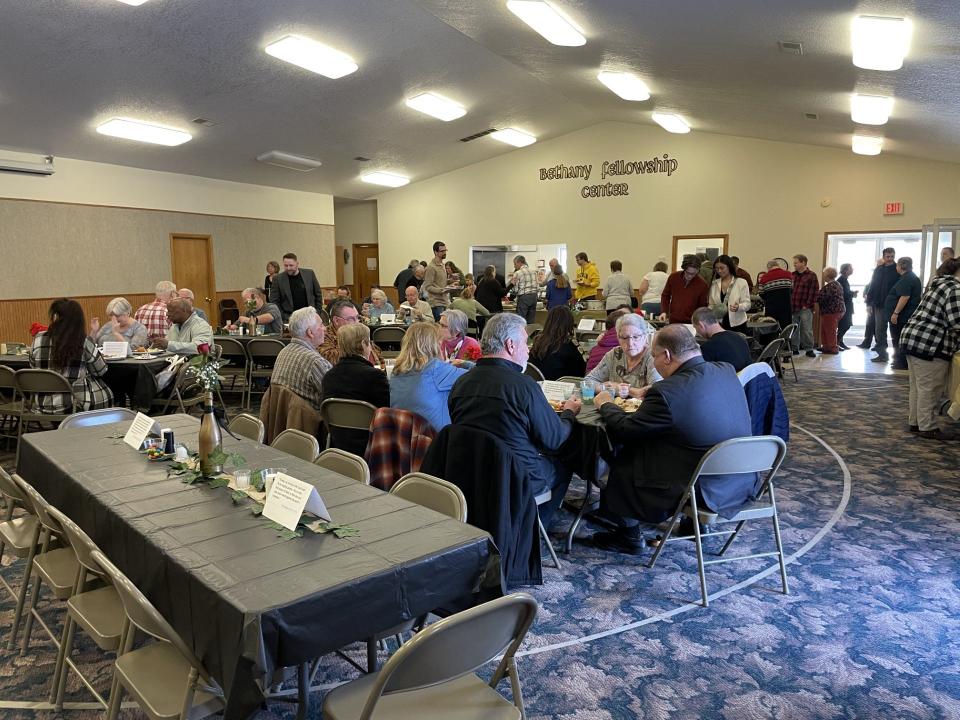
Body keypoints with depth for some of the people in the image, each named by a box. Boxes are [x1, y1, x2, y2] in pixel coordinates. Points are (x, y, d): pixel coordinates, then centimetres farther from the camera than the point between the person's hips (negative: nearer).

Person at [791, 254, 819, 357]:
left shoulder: (811, 275, -3)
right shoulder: (792, 275, 13)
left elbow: (814, 292, -7)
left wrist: (807, 305, -11)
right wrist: (789, 304, 6)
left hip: (805, 308, -5)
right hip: (793, 308, 5)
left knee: (807, 330, -1)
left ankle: (809, 349, 8)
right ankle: (795, 348, 18)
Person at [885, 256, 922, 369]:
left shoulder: (906, 279, -16)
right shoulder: (912, 277, 17)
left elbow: (905, 297, -26)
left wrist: (896, 313, -27)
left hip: (902, 315, -10)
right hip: (907, 315, 10)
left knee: (899, 340, -5)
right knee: (900, 339, 15)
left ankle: (902, 363, -2)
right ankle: (901, 362, 20)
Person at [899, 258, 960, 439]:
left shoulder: (940, 284, 18)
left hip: (913, 339, 10)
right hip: (929, 345, -10)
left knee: (918, 387, 16)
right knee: (930, 390, -2)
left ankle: (916, 422, 23)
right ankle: (928, 428, 4)